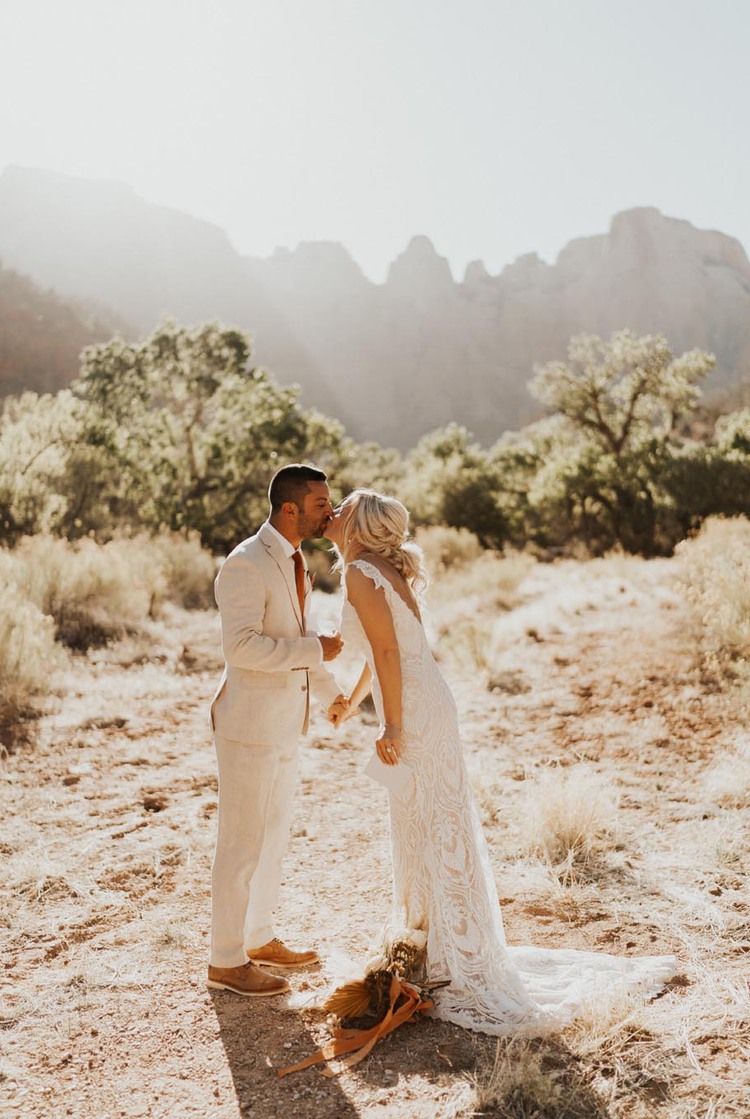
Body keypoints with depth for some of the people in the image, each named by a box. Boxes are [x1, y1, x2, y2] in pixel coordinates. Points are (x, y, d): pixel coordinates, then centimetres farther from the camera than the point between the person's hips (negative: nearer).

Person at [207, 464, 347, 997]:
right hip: (250, 723, -10)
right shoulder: (245, 565, -20)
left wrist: (330, 690, 31)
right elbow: (241, 646, -29)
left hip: (284, 722, 10)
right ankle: (226, 961, 18)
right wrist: (315, 650, -23)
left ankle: (259, 938, 35)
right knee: (243, 842, 2)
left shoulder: (292, 559, 10)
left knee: (274, 834, 19)